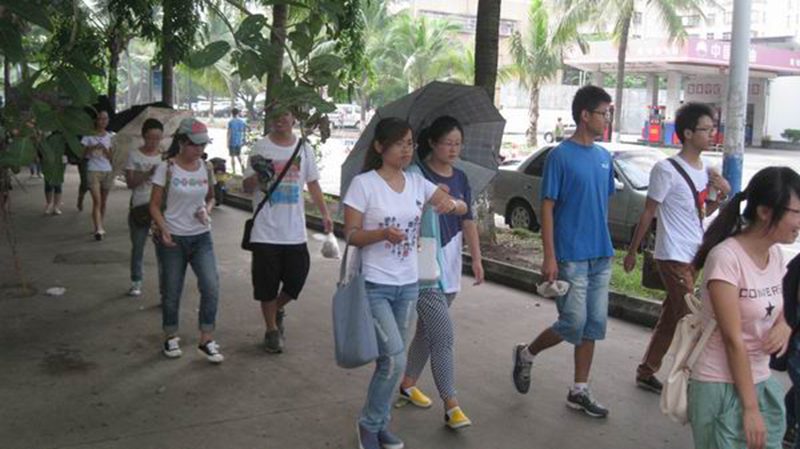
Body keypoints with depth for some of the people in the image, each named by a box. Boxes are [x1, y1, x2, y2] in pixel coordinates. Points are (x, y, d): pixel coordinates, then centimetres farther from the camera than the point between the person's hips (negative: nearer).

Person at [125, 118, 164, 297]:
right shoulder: (134, 155, -1)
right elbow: (130, 182, -8)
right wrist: (149, 173, -23)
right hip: (139, 208, 0)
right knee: (138, 247, 13)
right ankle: (136, 282, 29)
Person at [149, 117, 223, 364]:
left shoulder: (205, 169, 3)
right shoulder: (167, 168, -8)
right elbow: (155, 205, -5)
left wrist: (207, 210, -3)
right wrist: (164, 230, -18)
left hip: (201, 237, 3)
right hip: (172, 239, -3)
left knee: (211, 287, -9)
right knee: (171, 291, 8)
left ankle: (206, 340, 3)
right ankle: (171, 337, 28)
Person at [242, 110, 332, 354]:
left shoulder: (304, 148, 6)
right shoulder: (261, 148, -3)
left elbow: (313, 183, 14)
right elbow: (247, 186, -2)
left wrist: (325, 213, 6)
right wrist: (258, 176, -24)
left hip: (295, 231, 3)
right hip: (266, 230, -2)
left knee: (296, 278, 4)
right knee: (267, 283, 5)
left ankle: (278, 309, 35)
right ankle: (272, 330, 22)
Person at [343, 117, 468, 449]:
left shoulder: (417, 183, 5)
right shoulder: (363, 183, -9)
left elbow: (463, 209, 4)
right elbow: (351, 234, -10)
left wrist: (452, 203, -19)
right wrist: (383, 233, -28)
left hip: (408, 285, 5)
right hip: (375, 286, -5)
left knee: (391, 359, 12)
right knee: (395, 359, -12)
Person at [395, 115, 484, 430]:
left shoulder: (460, 179, 10)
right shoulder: (415, 174, -8)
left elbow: (468, 220, 6)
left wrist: (476, 258, -1)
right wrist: (431, 196, -23)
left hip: (449, 263, 6)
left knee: (427, 329, 16)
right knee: (443, 334, -10)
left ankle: (408, 384, 33)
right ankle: (451, 406, -5)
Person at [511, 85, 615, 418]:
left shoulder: (604, 157, 9)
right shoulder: (561, 156, -10)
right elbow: (547, 207, -11)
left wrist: (605, 245, 15)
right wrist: (550, 257, -15)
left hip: (601, 256, 7)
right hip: (571, 257, -7)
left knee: (594, 325, 8)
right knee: (574, 324, -5)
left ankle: (579, 391, 19)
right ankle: (526, 354, 21)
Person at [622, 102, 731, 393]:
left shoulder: (705, 171, 10)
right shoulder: (667, 170, -13)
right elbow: (648, 213, -10)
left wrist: (723, 193, 1)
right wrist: (632, 252, -7)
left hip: (694, 256, 8)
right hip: (673, 257, -8)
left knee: (671, 318, 14)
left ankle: (646, 373, 25)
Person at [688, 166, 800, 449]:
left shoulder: (775, 254, 2)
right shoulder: (726, 258, -20)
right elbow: (733, 339, -20)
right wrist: (750, 408, -17)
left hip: (762, 382, 7)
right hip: (722, 388, -7)